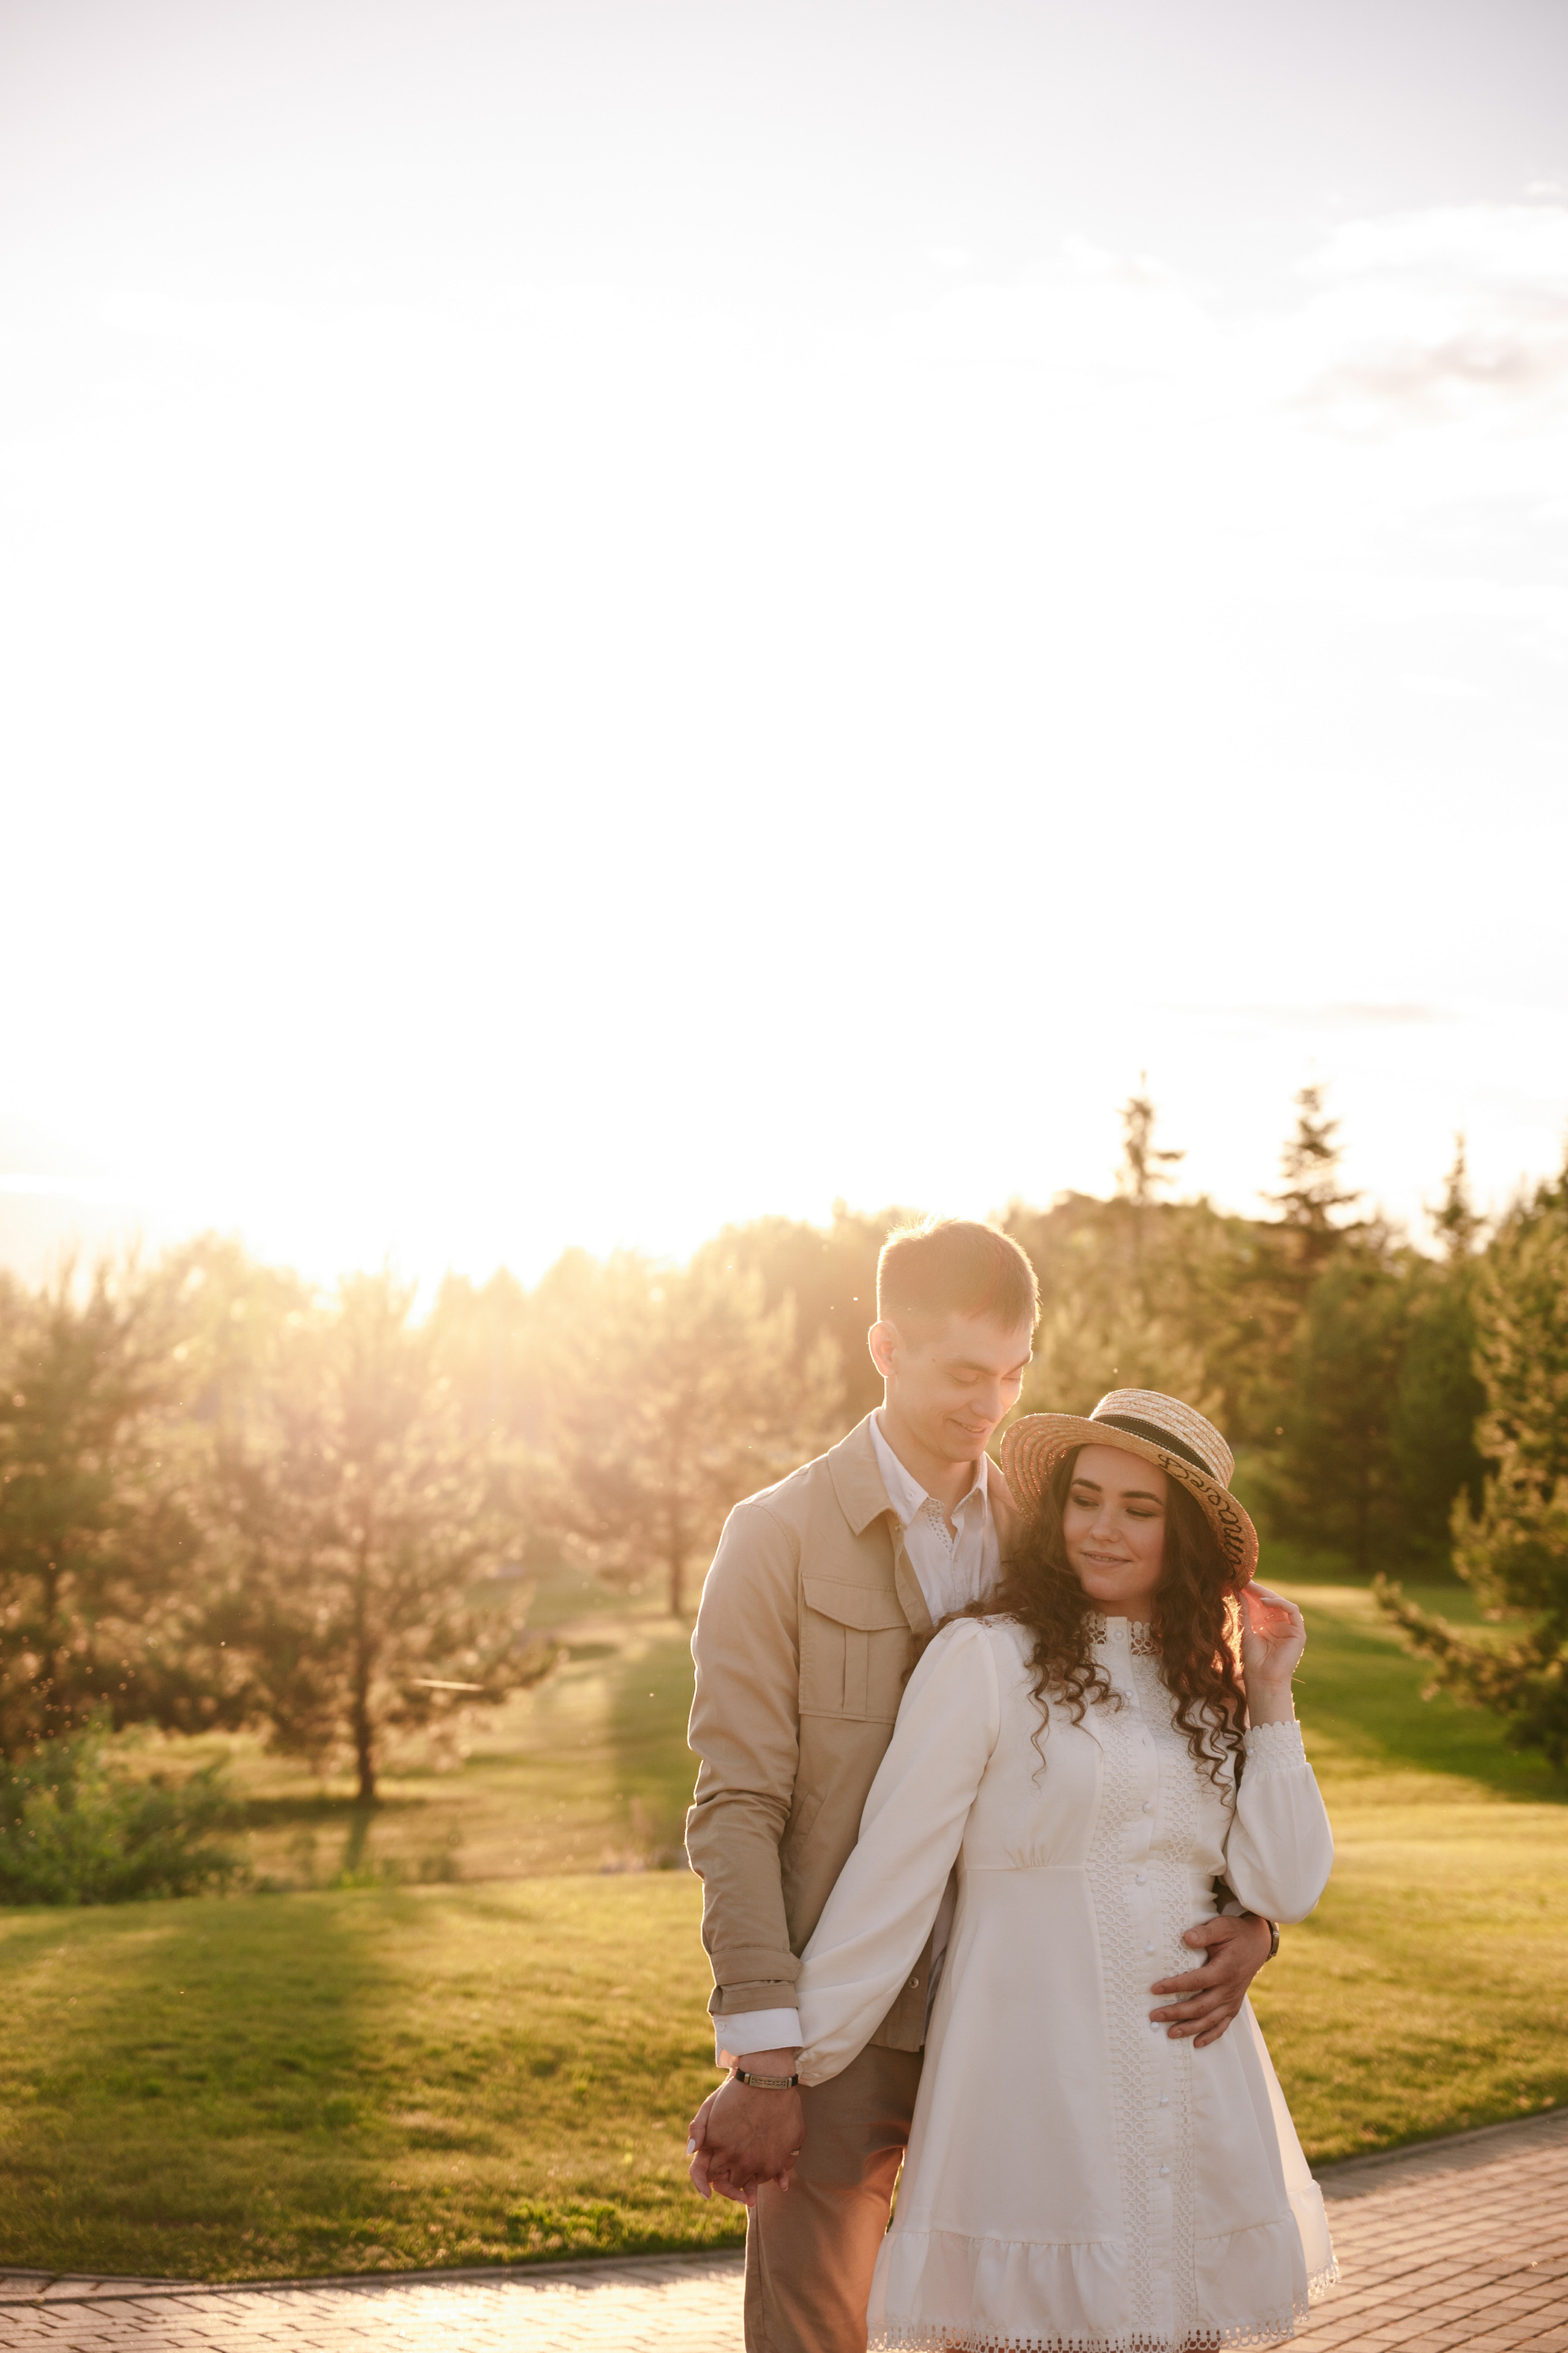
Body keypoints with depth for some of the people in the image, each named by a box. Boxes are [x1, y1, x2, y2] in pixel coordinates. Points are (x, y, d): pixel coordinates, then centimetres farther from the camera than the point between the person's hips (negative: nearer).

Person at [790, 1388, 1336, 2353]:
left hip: (1200, 2084, 5)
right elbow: (888, 1880, -9)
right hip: (1036, 2083, -5)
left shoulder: (1205, 1683, 11)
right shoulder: (987, 1658, -7)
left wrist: (1270, 1701, 1)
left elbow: (1286, 1890, 4)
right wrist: (775, 2067, -9)